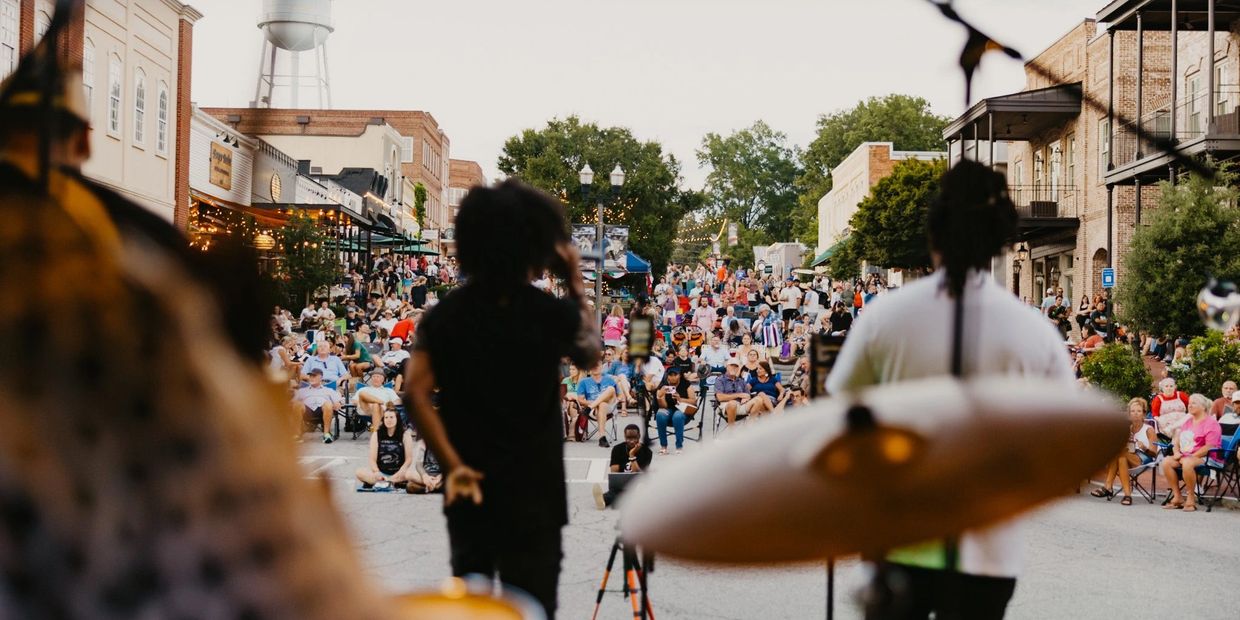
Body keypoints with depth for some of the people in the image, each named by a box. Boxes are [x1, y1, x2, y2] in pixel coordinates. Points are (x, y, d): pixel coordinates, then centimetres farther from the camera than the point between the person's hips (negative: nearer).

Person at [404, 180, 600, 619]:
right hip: (533, 489, -3)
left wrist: (452, 463, -9)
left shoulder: (444, 315, -1)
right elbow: (591, 354, 13)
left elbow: (415, 394, -11)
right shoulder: (553, 313, -8)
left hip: (469, 487, 3)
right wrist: (576, 286, 19)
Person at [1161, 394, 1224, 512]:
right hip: (1184, 456, 8)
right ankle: (1177, 497, -16)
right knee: (1166, 461, -19)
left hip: (1205, 457, -8)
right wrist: (1176, 452, 0)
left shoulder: (1211, 423, -5)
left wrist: (1191, 456, -19)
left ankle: (1191, 499, -25)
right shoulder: (1187, 422, 21)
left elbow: (1209, 447, -16)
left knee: (1187, 463, -38)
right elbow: (1176, 440, 21)